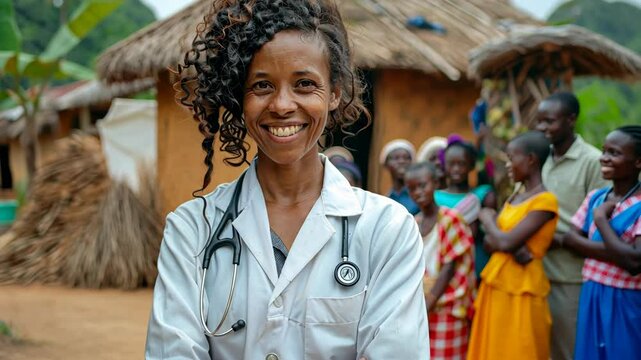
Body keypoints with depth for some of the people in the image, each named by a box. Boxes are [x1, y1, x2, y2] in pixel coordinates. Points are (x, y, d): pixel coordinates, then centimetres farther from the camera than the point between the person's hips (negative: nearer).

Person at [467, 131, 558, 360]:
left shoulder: (545, 200, -12)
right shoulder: (513, 199, 13)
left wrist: (487, 219, -1)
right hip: (497, 285, 8)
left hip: (522, 290, -8)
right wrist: (512, 245, -15)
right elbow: (489, 242, 7)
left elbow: (506, 242, -21)